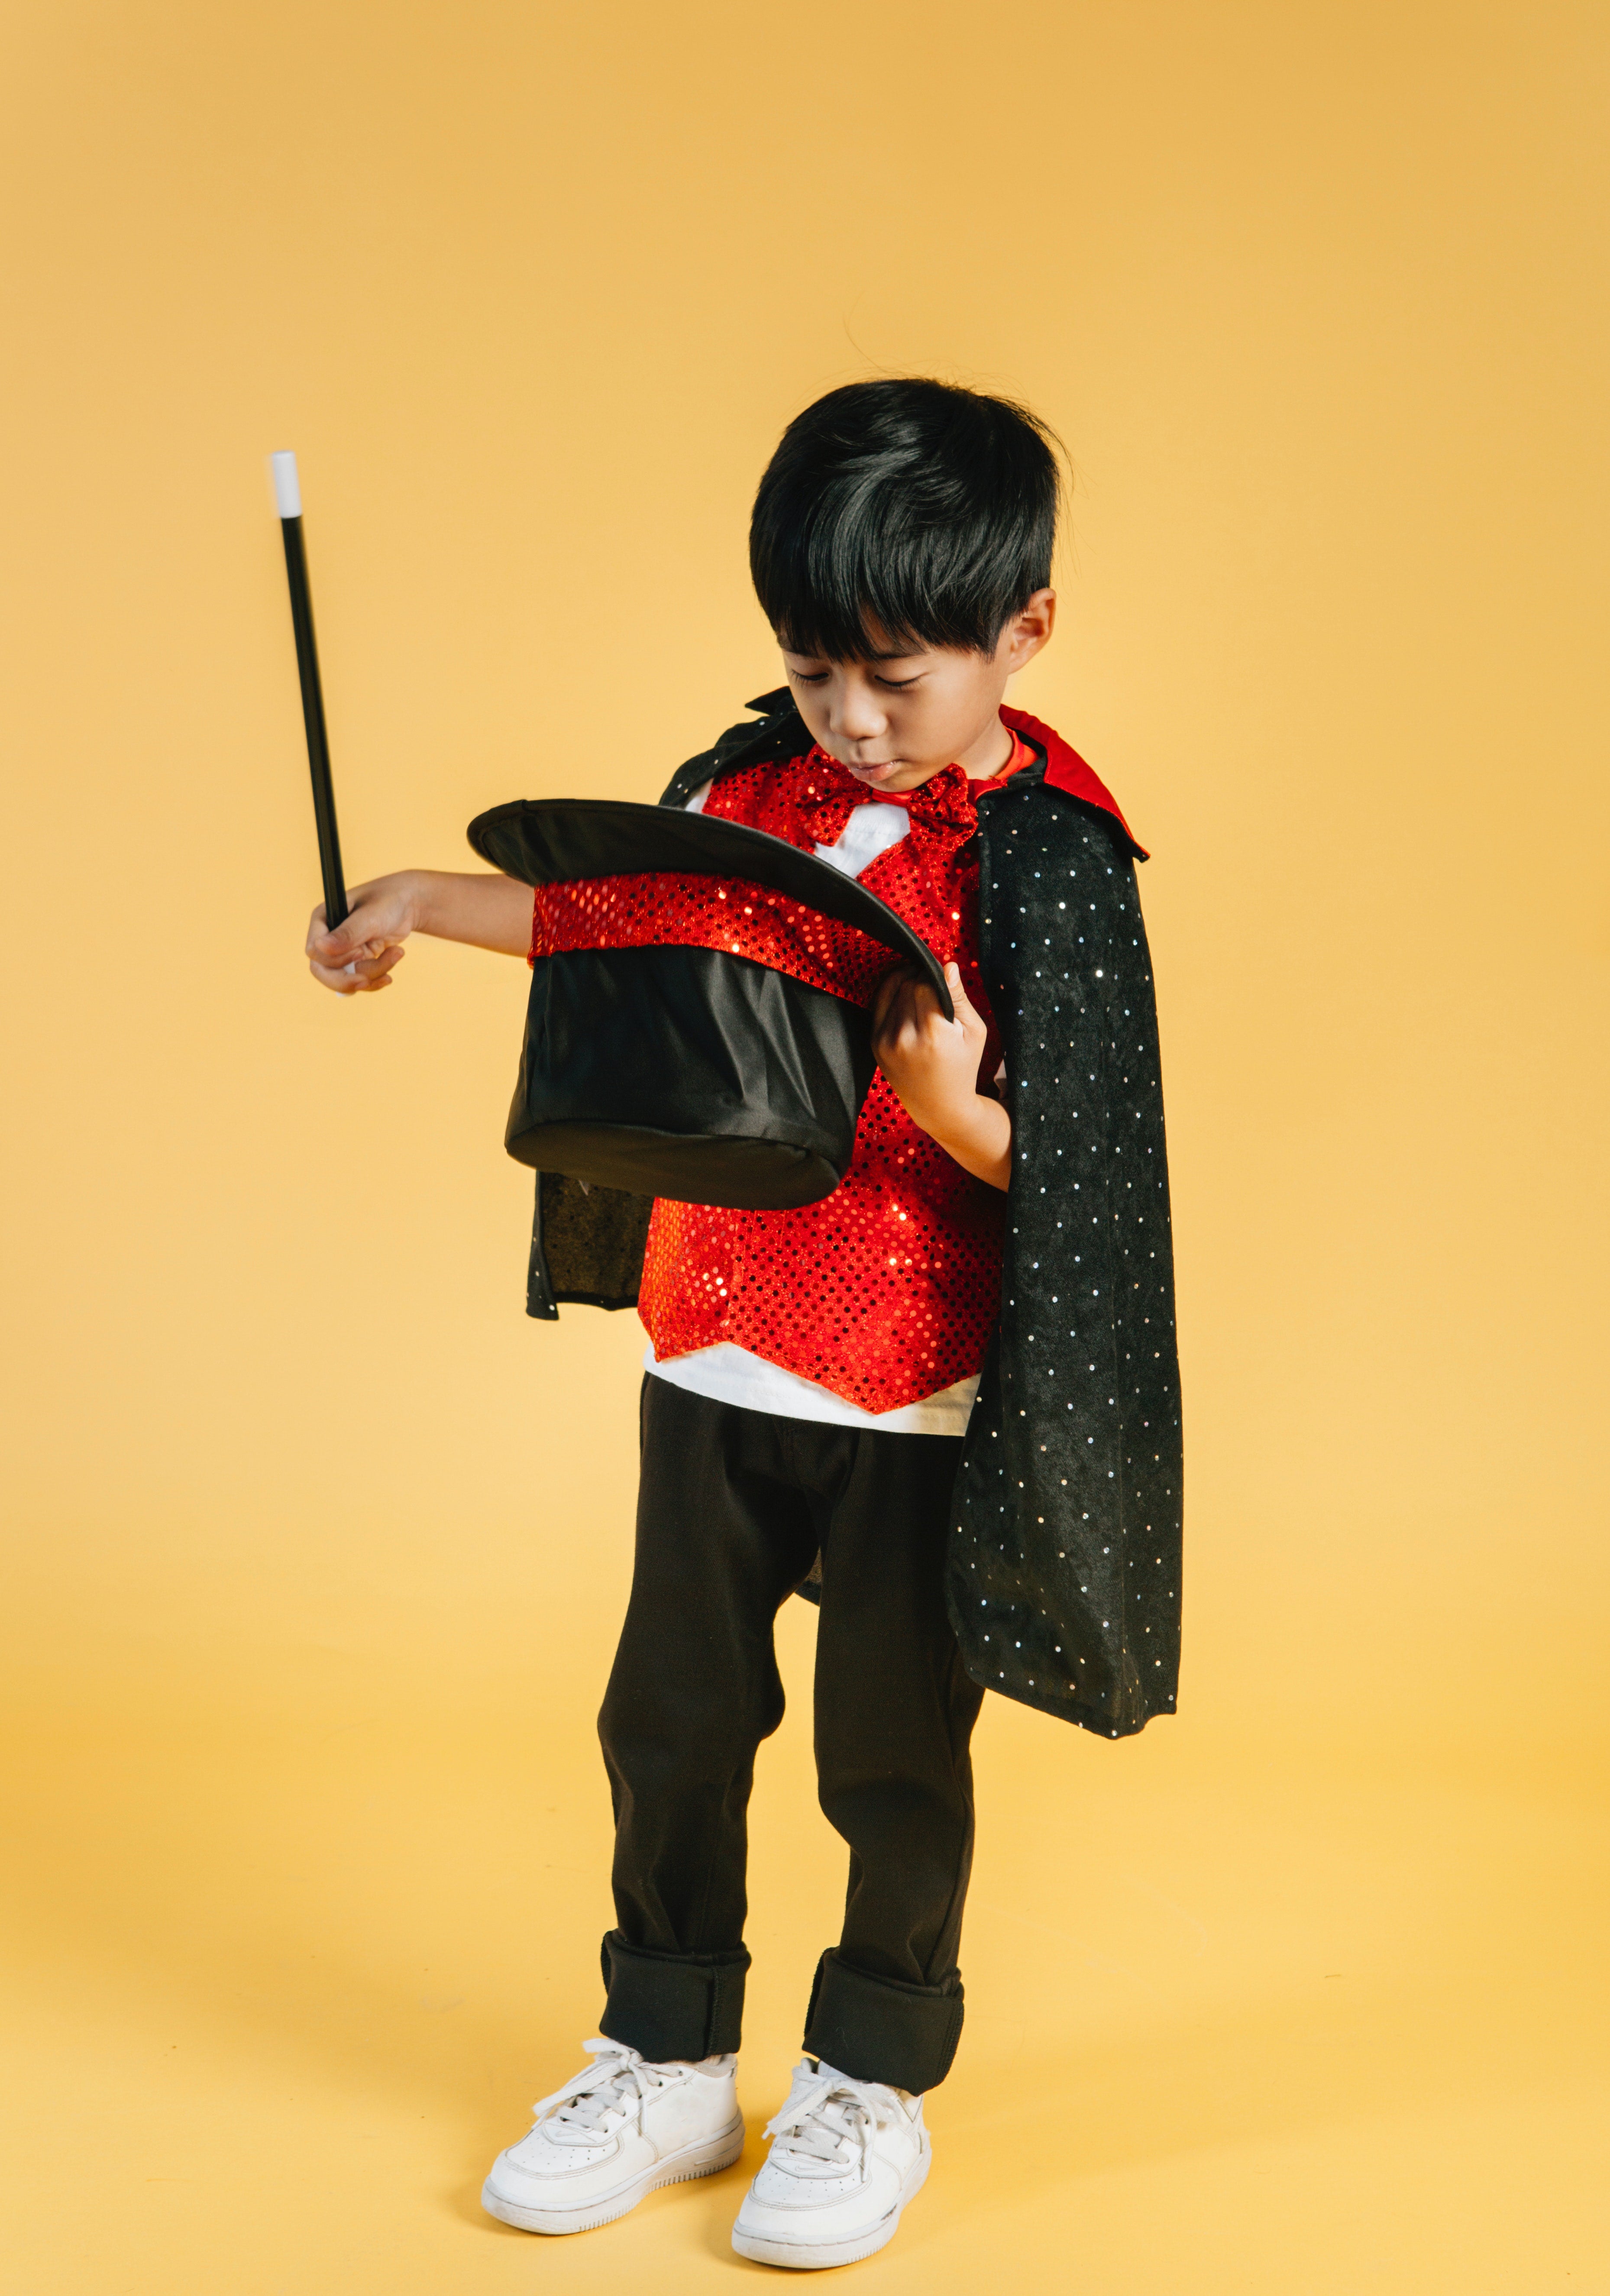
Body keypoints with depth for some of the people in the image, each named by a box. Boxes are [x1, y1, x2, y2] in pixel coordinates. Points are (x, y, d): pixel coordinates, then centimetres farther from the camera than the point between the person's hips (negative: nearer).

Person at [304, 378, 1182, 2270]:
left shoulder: (1043, 857, -14)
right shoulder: (750, 785, 2)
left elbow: (1063, 1163, -14)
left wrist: (949, 1108, -32)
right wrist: (426, 902, 10)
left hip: (919, 1396, -5)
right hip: (714, 1361, 5)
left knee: (892, 1748, 9)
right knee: (671, 1712, 14)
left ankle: (873, 2086, 29)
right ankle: (667, 2060, 33)